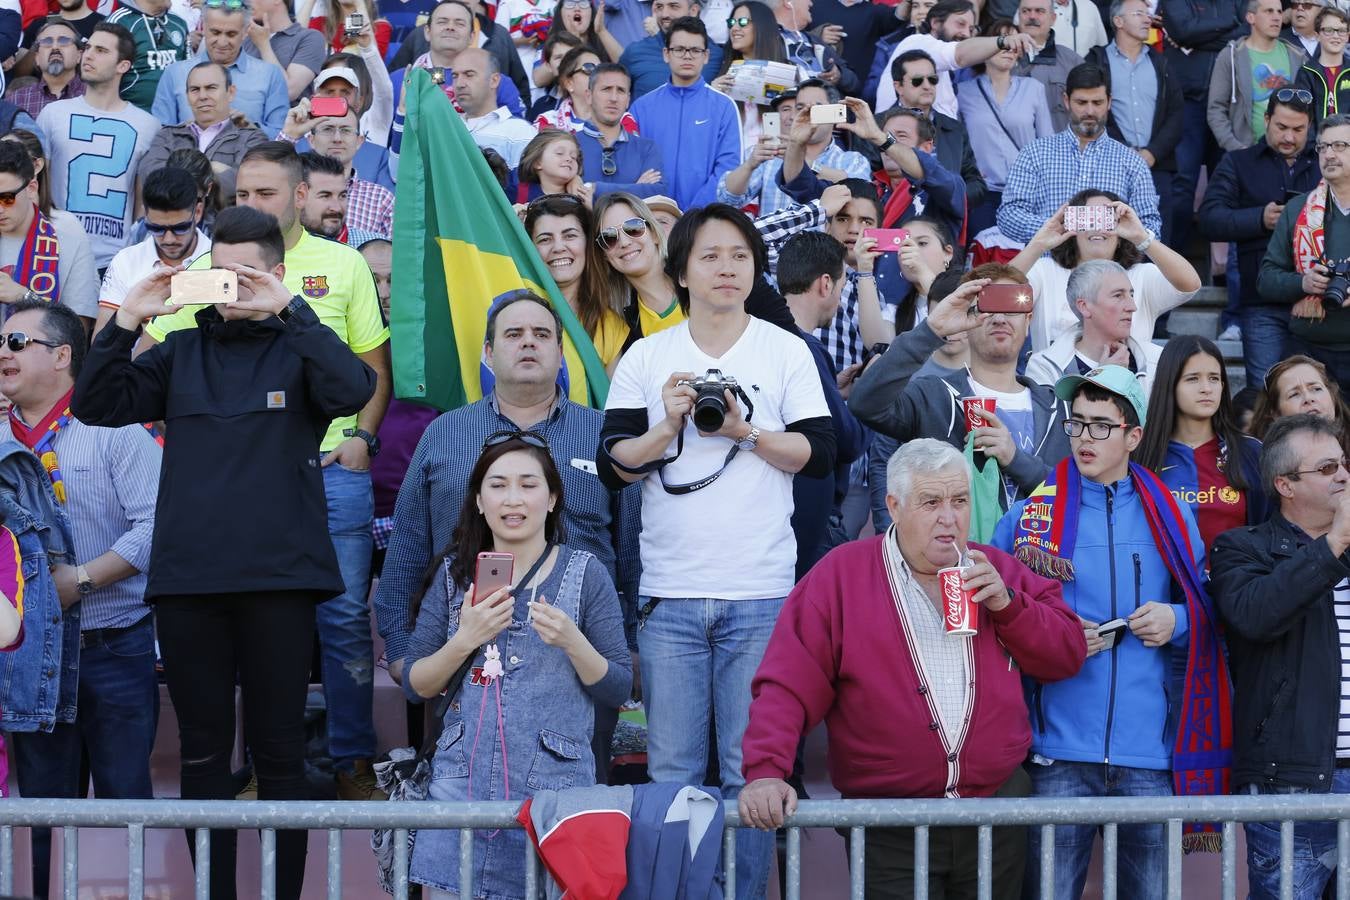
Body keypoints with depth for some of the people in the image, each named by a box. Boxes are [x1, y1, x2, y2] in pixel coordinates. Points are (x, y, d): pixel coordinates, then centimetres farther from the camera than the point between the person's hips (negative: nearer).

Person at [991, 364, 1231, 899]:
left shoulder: (1171, 518, 10)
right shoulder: (1030, 515, 4)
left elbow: (1212, 612, 16)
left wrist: (1177, 620, -6)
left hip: (1151, 753, 2)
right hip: (1059, 752, -2)